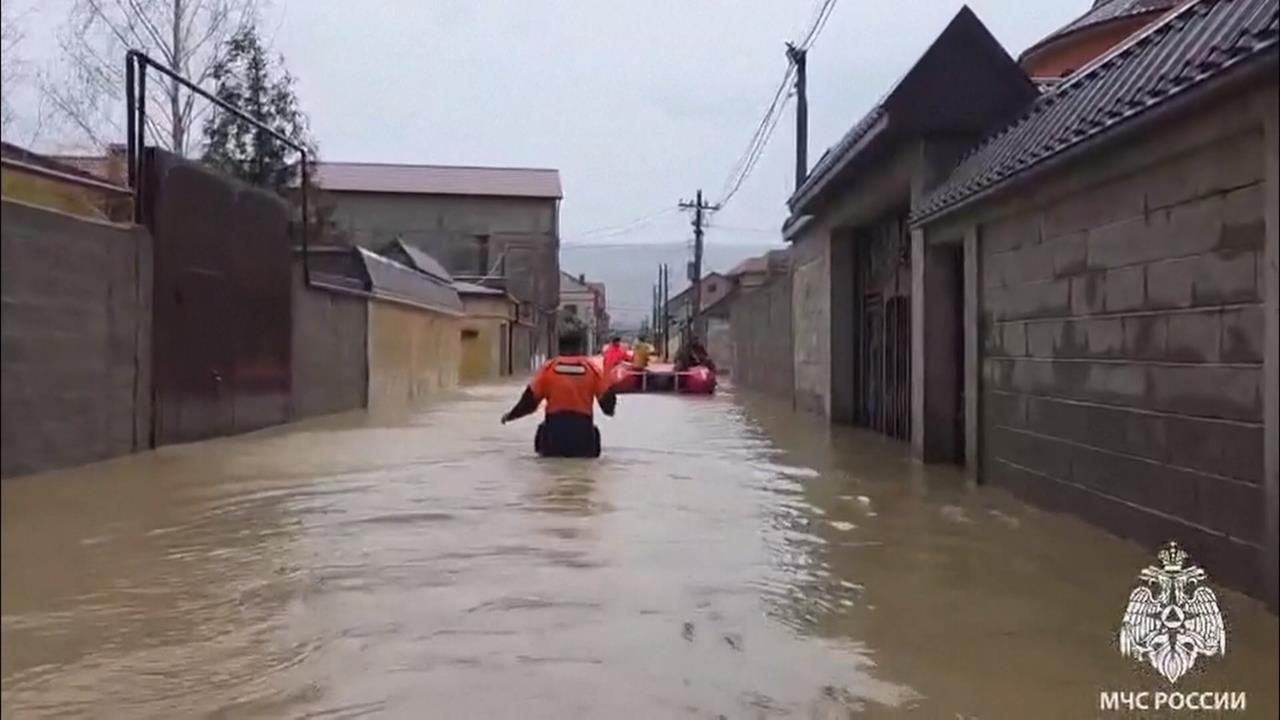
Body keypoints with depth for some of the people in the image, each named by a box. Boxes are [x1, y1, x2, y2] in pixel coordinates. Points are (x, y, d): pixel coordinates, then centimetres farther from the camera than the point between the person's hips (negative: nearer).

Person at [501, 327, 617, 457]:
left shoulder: (548, 367, 4)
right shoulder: (592, 368, 4)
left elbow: (530, 399, 5)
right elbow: (606, 397, 6)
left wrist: (511, 415, 20)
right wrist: (609, 410, 30)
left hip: (555, 426, 0)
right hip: (583, 426, 0)